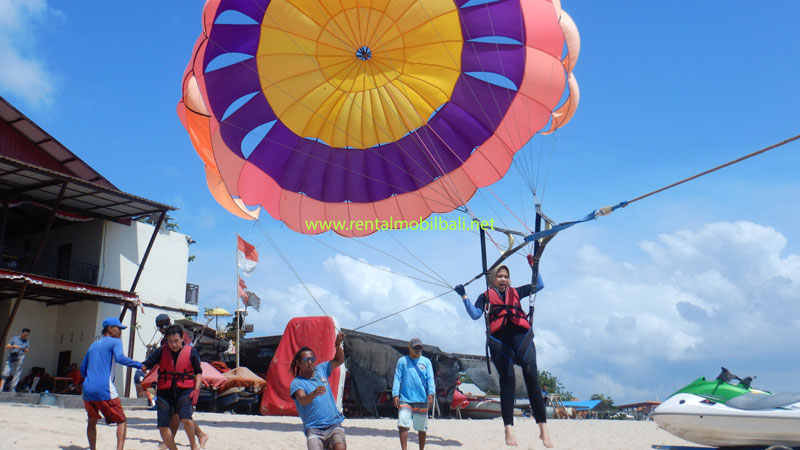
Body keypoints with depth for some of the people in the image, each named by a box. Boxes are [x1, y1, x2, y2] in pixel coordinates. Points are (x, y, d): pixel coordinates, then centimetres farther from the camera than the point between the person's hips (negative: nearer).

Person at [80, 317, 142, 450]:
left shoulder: (93, 345, 22)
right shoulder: (115, 342, 1)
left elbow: (83, 369, 27)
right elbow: (119, 358, -20)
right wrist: (140, 365, -19)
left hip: (87, 389, 7)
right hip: (104, 390, -6)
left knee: (92, 421, 22)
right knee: (122, 421, 1)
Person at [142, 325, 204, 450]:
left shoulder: (191, 351, 1)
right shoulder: (161, 351, 3)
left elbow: (198, 372, 8)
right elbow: (146, 365, -4)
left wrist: (196, 389, -3)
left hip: (185, 391, -2)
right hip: (165, 392, 3)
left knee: (185, 419, -24)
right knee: (163, 426, -3)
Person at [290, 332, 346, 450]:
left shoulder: (321, 369, 14)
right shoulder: (296, 383, -1)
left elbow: (339, 360, 24)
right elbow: (302, 400, -19)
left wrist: (338, 345, 5)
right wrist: (313, 394, -40)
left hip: (334, 424, 3)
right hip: (314, 429, -2)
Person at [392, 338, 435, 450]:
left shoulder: (426, 362, 9)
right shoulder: (402, 361, 7)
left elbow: (430, 378, 2)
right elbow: (397, 378, 2)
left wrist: (430, 393, -14)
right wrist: (395, 394, -9)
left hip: (422, 400, 1)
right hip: (405, 399, -1)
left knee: (422, 428, 10)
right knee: (402, 425, -14)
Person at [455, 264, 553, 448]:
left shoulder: (515, 292, 26)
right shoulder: (485, 297, 18)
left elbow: (539, 285, 29)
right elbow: (475, 314, 3)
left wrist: (534, 266, 22)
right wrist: (464, 296, -5)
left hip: (521, 336, 2)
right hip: (499, 340, -1)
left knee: (532, 377, -13)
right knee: (507, 380, -12)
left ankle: (543, 429, -13)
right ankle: (508, 429, -12)